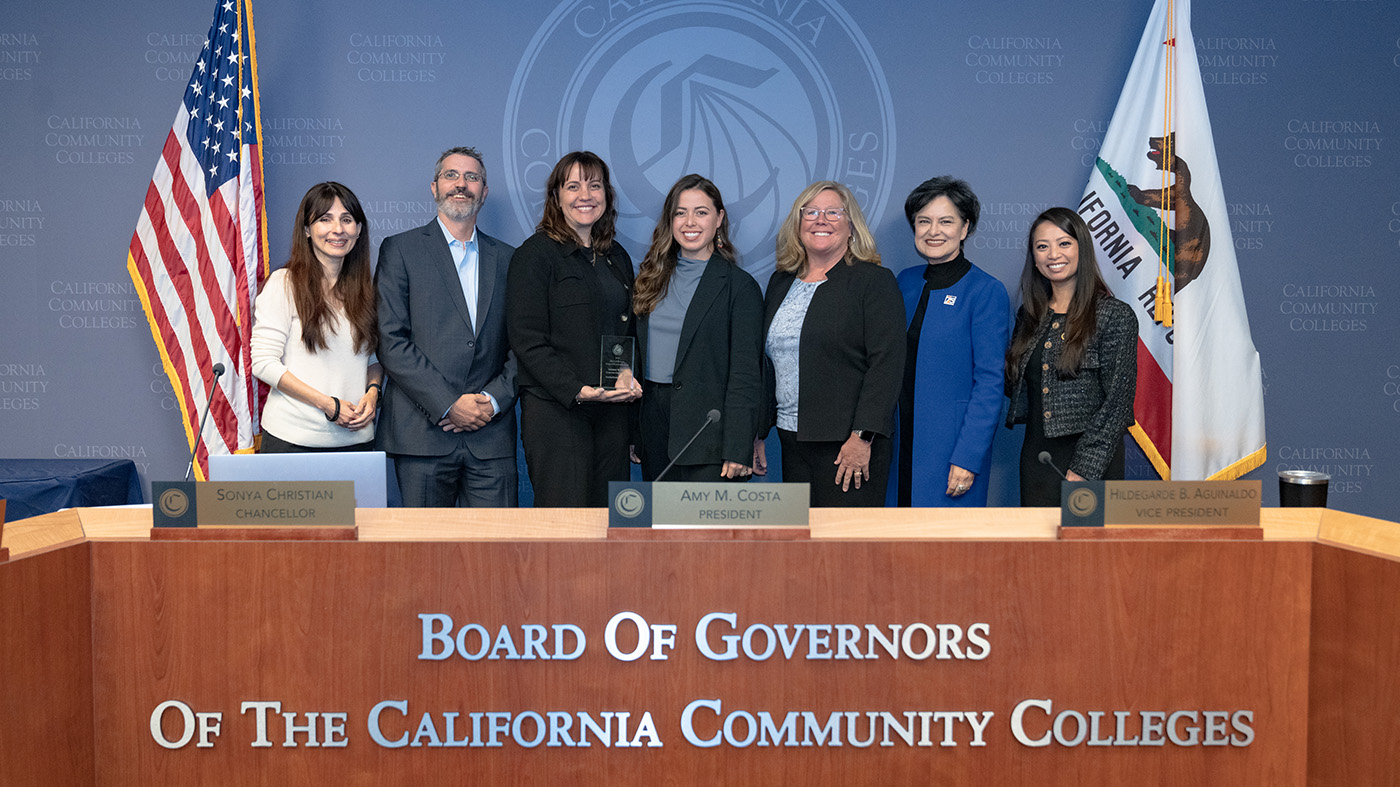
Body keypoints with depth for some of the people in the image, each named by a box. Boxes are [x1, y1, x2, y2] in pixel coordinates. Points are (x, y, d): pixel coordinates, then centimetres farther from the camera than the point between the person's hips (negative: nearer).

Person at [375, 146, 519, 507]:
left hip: (491, 437, 3)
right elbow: (391, 340, -4)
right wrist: (448, 404, -11)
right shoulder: (400, 250, 5)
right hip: (423, 432, -2)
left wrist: (493, 400, -5)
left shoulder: (508, 258, 15)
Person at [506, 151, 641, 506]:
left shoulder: (617, 256, 18)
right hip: (556, 411, -6)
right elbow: (527, 341, -9)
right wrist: (578, 391, -19)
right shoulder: (535, 254, -2)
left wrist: (630, 378, 1)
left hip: (614, 411, 6)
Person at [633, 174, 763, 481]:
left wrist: (738, 450, -15)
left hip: (706, 426, -5)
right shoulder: (652, 278, 12)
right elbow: (639, 355, 14)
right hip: (654, 425, 5)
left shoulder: (740, 286, -5)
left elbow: (746, 375, -9)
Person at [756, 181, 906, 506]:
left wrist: (862, 437, -18)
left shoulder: (875, 281, -3)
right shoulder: (781, 282, 15)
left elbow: (886, 364, -11)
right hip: (792, 440, 6)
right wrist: (758, 431, 16)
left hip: (848, 443, -6)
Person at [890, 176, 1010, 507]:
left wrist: (968, 457, -17)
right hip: (903, 442, 5)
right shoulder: (905, 282, 10)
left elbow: (990, 383, -11)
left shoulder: (986, 291, -8)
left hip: (952, 444, -5)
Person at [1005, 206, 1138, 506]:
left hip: (1091, 463, -5)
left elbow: (1117, 402, -10)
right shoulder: (1029, 315, 11)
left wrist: (1083, 471, -15)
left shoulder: (1115, 316, -6)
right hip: (1036, 457, 5)